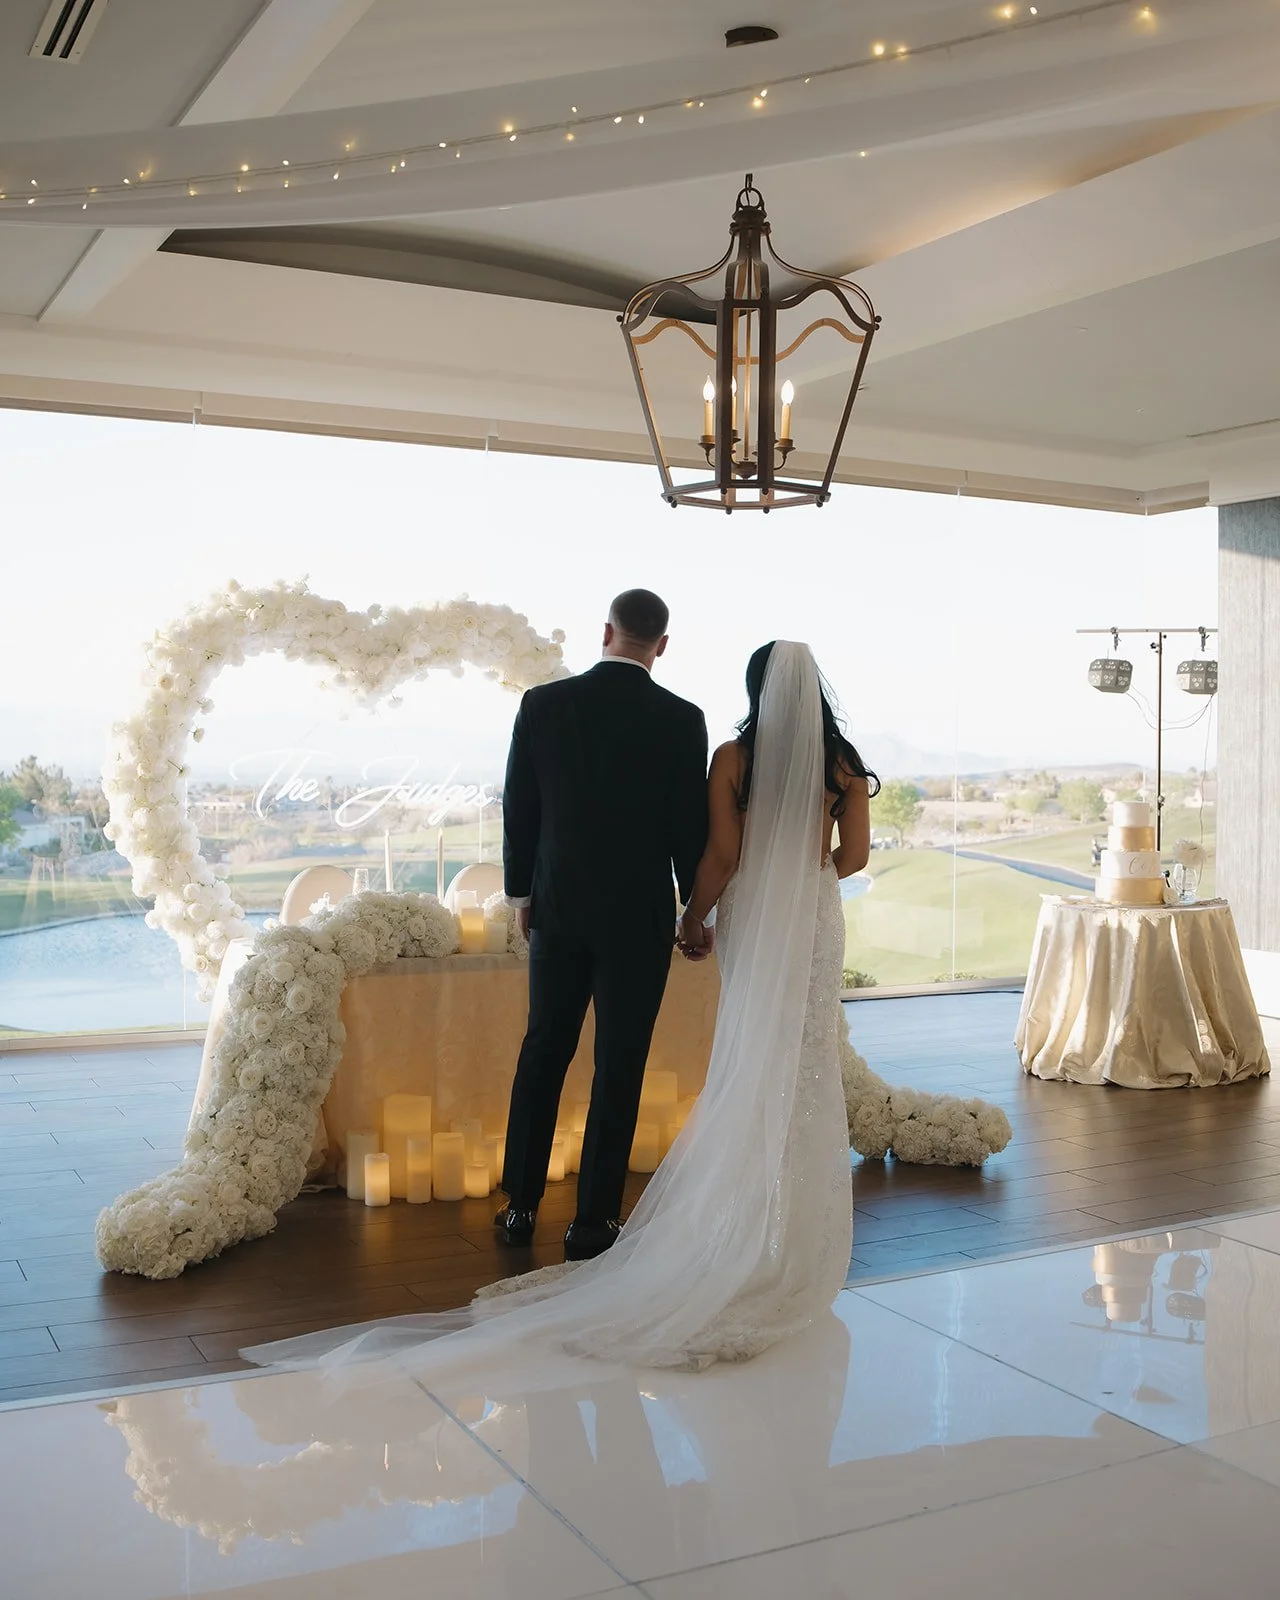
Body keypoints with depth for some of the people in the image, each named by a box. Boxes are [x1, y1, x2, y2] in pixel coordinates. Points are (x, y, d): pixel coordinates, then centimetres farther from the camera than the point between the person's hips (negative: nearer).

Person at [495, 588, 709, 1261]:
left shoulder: (543, 703, -4)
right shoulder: (681, 719, -9)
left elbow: (518, 808, 1)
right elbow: (690, 824, -6)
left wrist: (522, 891, 13)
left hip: (557, 905, 2)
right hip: (639, 914, -2)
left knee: (542, 1052, 16)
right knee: (619, 1068, 6)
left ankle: (521, 1206, 23)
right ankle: (592, 1223, 11)